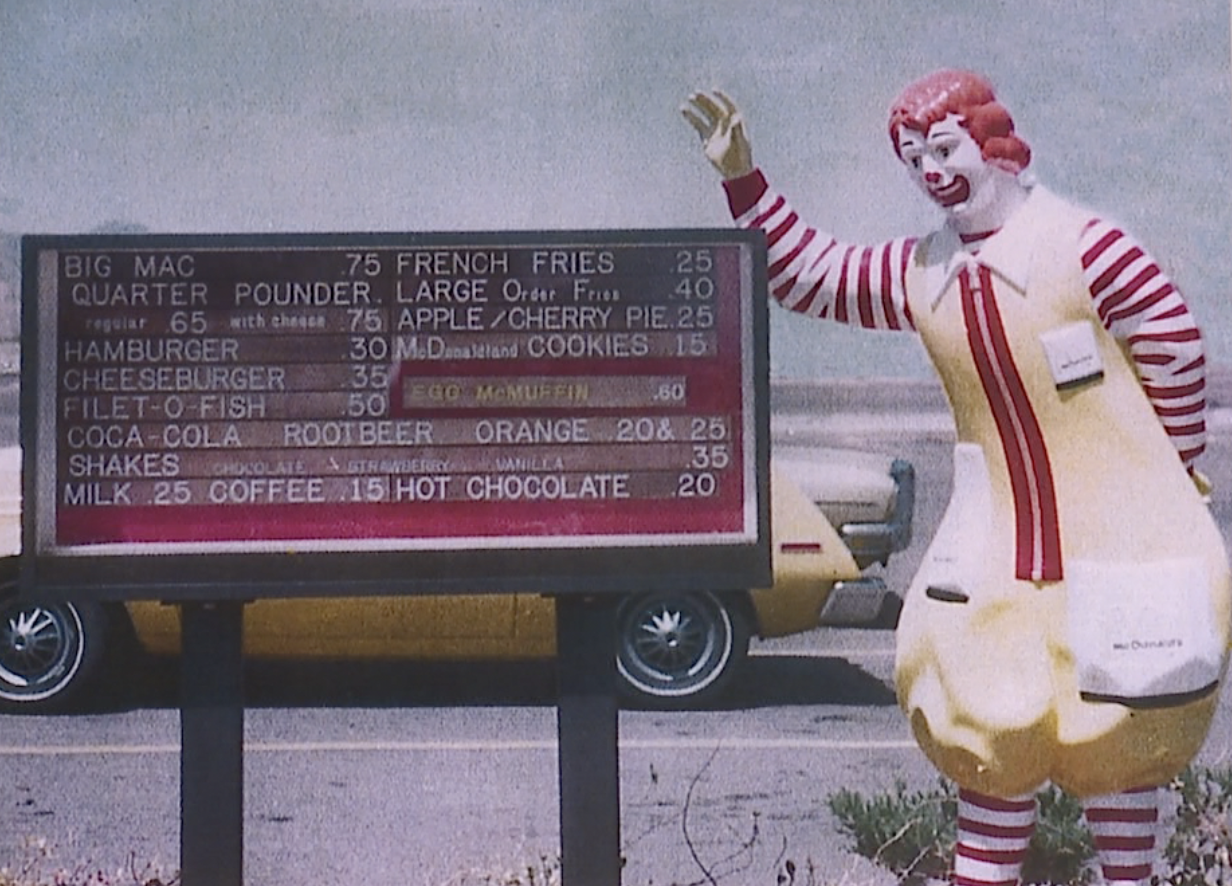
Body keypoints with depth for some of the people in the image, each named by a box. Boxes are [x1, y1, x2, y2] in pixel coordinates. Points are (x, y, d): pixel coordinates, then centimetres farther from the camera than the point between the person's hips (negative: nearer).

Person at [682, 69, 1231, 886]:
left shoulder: (1084, 245, -13)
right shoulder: (922, 272, 6)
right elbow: (809, 276, 11)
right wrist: (742, 179, 1)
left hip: (1117, 537, -5)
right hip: (998, 539, 6)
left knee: (1121, 734, 4)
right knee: (990, 728, 9)